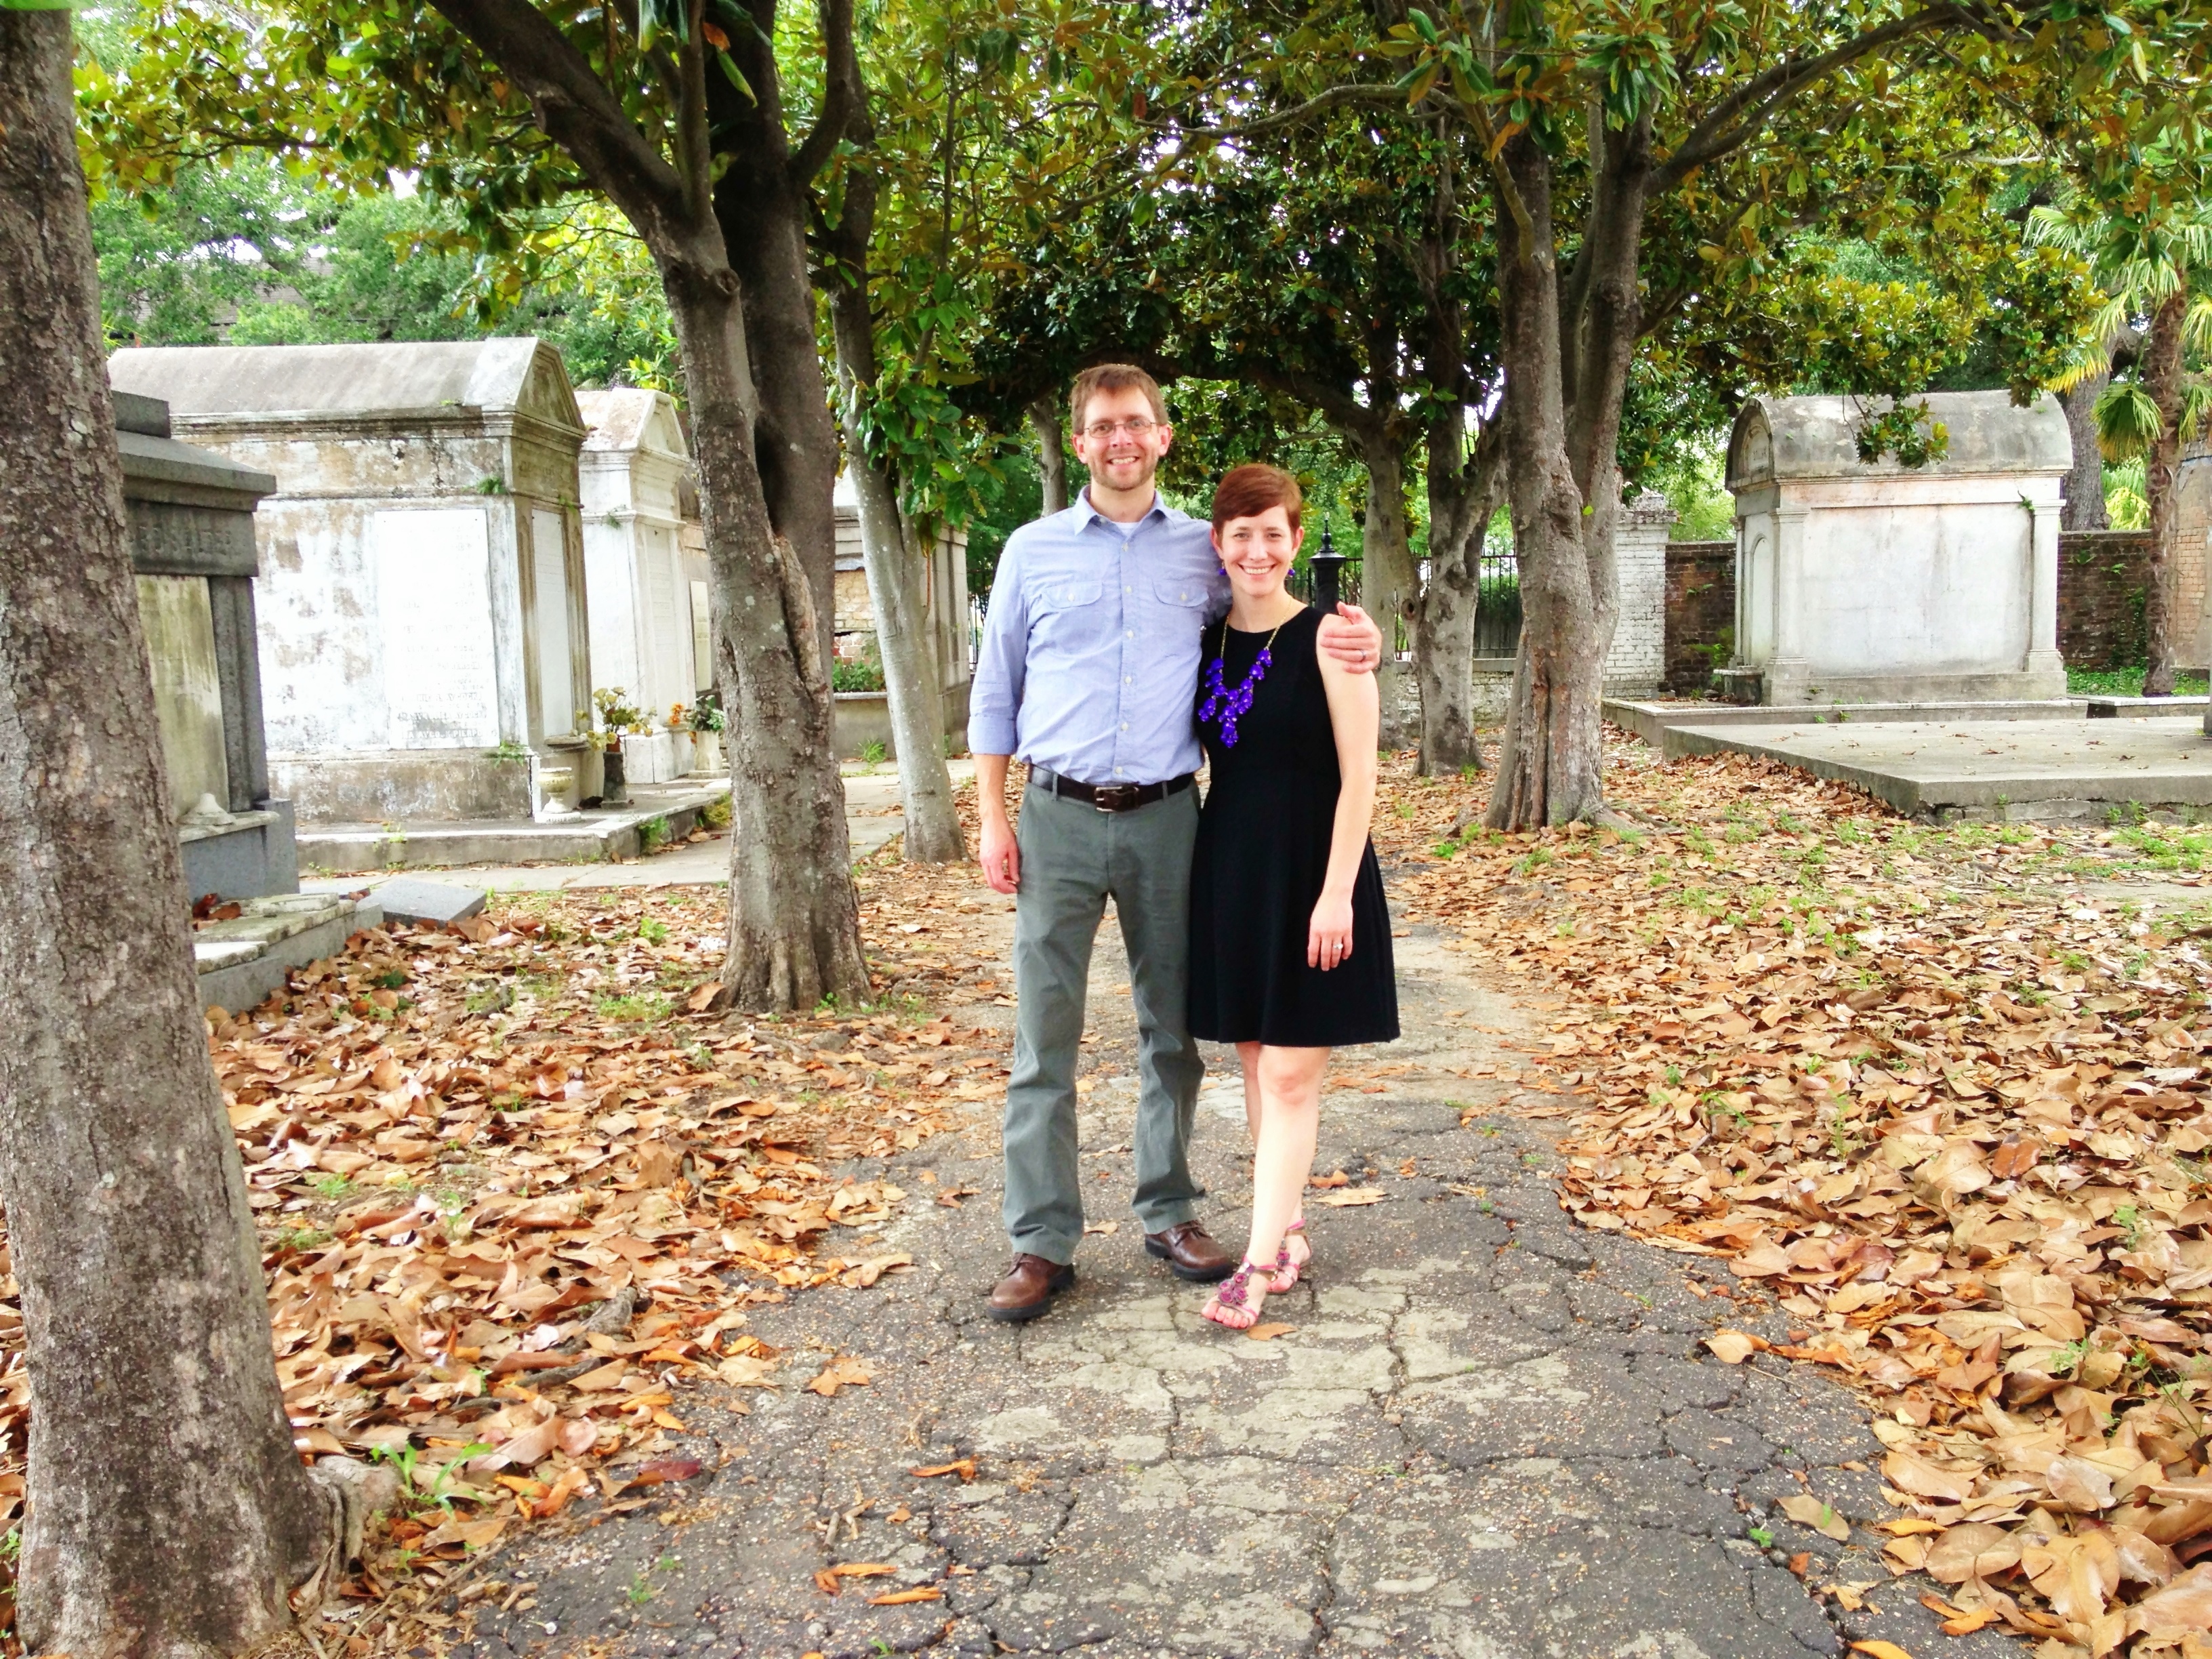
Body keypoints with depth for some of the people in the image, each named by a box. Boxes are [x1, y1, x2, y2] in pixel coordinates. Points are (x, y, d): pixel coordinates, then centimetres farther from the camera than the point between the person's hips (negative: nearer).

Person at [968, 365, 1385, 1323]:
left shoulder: (1206, 552, 9)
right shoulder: (1033, 551, 7)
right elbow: (994, 692, 9)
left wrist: (1359, 643, -6)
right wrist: (993, 817, 1)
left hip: (1166, 818, 1)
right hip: (1060, 817, -1)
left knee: (1173, 1029, 9)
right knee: (1044, 1037, -2)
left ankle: (1169, 1215, 24)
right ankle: (1042, 1241, 7)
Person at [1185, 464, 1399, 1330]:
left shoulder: (1327, 640, -10)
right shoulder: (1206, 641, 6)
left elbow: (1358, 777, -12)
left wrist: (1335, 894, -17)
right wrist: (1198, 871, 9)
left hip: (1308, 873, -6)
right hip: (1229, 870, 6)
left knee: (1290, 1072, -2)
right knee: (1256, 1059, 12)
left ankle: (1260, 1261, 4)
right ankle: (1289, 1229, 26)